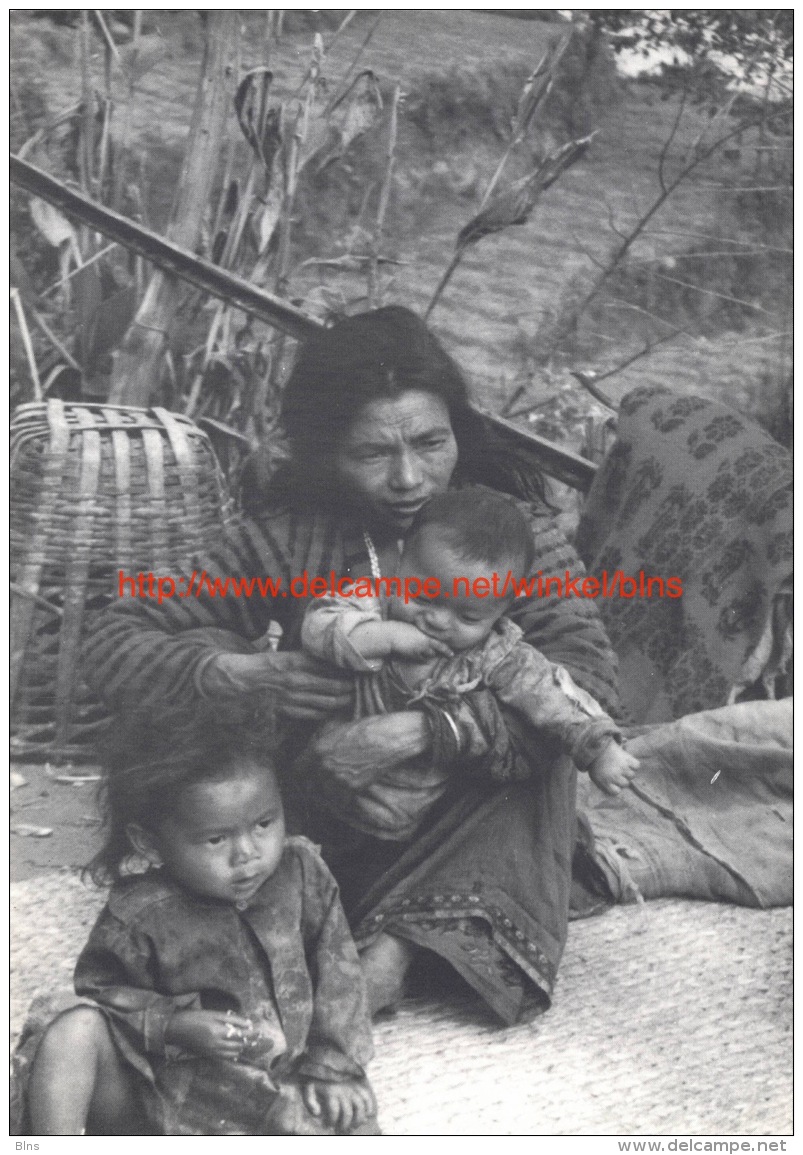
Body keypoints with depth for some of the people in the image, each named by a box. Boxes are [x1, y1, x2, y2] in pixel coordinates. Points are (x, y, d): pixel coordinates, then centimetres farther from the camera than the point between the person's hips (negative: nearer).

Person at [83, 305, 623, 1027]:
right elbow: (112, 644, -9)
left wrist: (423, 730, -34)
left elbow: (590, 676, -24)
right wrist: (238, 676, -28)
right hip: (329, 819, 1)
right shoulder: (287, 538, -11)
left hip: (461, 819, -1)